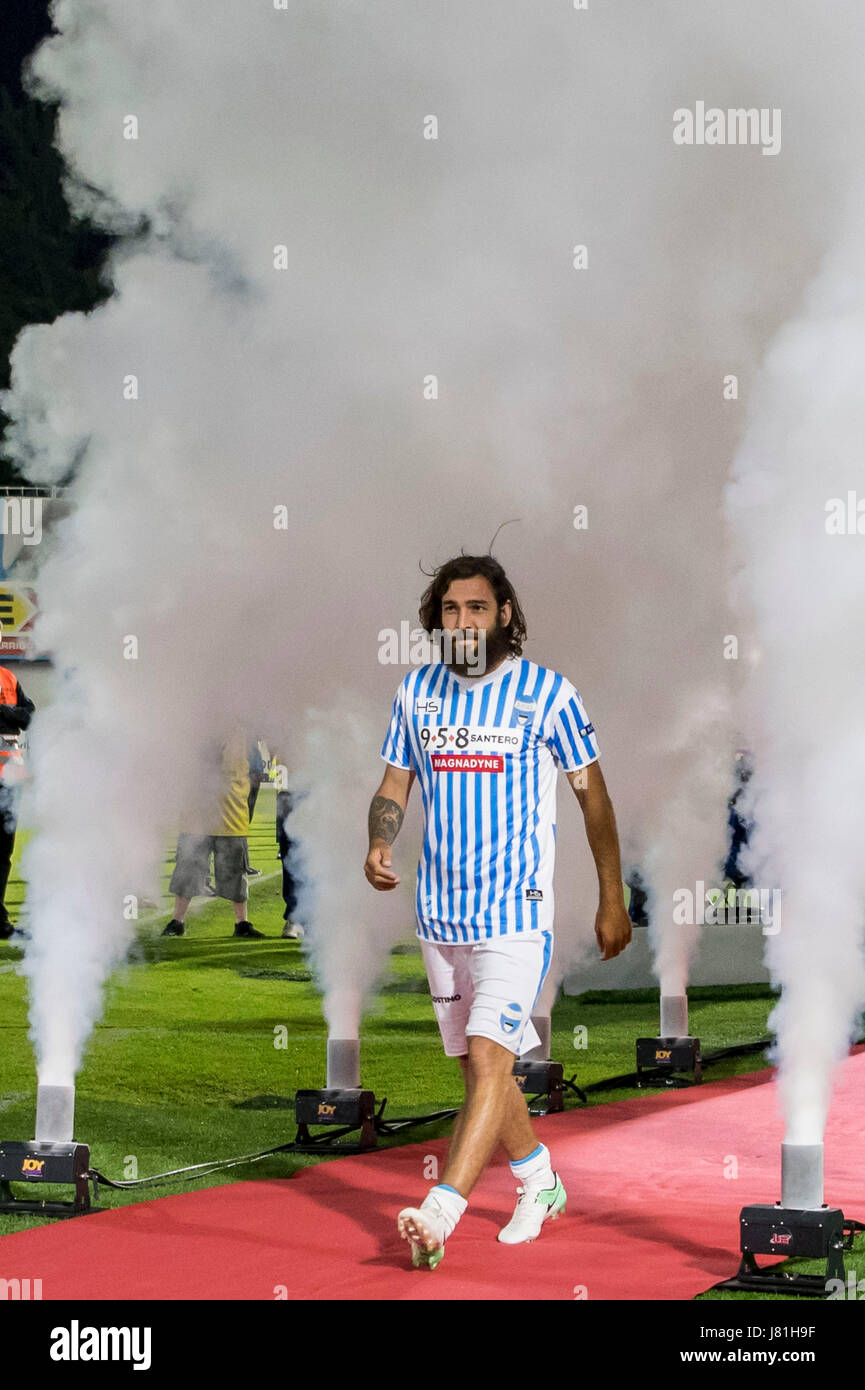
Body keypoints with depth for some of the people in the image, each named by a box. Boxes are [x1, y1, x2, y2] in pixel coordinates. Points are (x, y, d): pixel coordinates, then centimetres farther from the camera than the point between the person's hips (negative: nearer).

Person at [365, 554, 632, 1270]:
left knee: (488, 1060, -17)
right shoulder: (417, 691, 6)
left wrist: (613, 902, 5)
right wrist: (379, 844, -9)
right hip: (440, 911, 5)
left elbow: (593, 794, 2)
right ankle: (540, 1183, 35)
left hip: (516, 913, -5)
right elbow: (394, 787, 13)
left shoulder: (549, 693, -6)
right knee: (480, 1068, 14)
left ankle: (439, 1215, -25)